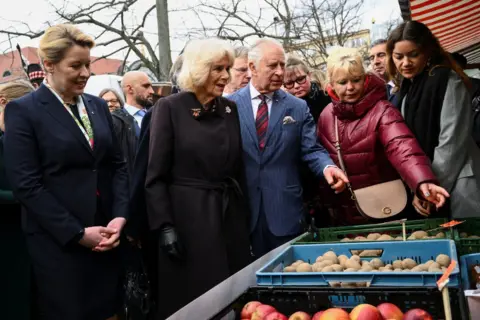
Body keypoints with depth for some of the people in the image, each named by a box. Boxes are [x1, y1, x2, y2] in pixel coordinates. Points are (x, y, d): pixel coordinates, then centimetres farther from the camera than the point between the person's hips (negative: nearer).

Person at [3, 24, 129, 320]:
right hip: (58, 241, -5)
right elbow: (26, 184, -13)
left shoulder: (98, 106, 9)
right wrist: (77, 233, -15)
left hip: (106, 234, 5)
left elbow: (118, 165, 9)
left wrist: (120, 217, -5)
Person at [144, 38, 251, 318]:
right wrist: (165, 226, -14)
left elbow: (238, 169, 12)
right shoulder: (170, 108, -8)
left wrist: (246, 216, 11)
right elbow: (156, 175, -9)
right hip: (188, 215, -4)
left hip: (229, 213, 5)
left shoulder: (231, 109, 7)